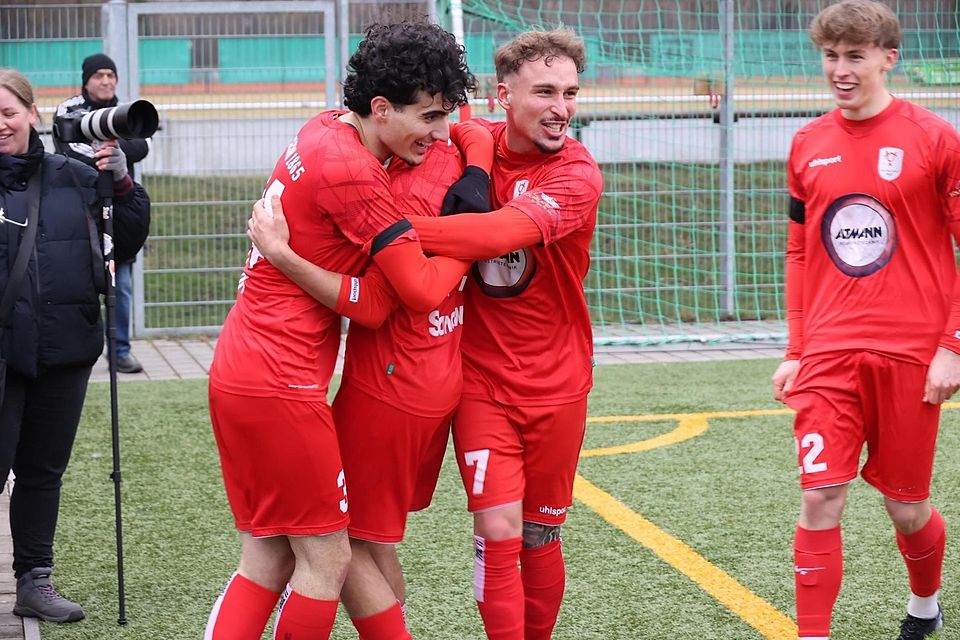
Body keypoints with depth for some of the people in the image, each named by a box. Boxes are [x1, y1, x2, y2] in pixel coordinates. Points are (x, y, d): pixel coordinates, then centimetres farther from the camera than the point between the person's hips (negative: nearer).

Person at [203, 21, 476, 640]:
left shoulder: (325, 132, 9)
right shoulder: (352, 171, -19)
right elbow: (422, 289, -16)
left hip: (239, 373, 9)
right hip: (282, 386, -9)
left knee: (268, 558, 13)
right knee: (325, 558, 2)